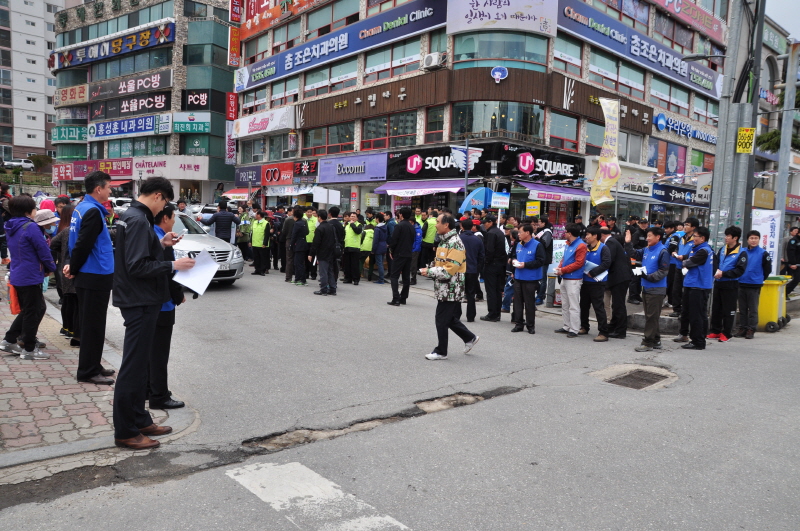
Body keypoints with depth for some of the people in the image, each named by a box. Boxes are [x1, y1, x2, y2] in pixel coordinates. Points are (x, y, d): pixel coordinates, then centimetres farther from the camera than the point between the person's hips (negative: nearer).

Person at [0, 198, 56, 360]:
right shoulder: (31, 227, -18)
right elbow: (43, 250, -16)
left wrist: (44, 267, 14)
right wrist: (51, 268, 1)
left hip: (17, 275, 9)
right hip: (30, 276, -9)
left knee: (27, 310, 22)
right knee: (32, 312, 2)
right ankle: (29, 349, 8)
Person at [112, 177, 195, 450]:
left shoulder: (131, 216, 12)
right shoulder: (138, 220, -19)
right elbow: (137, 266, -24)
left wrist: (161, 243, 9)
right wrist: (173, 265, -18)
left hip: (140, 301, 11)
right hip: (140, 303, -11)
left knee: (139, 365, 17)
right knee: (133, 366, -2)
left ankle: (140, 421, 29)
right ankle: (125, 432, 8)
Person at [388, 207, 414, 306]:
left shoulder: (399, 226, -12)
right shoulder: (412, 227, 9)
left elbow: (394, 240, -14)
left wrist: (391, 250, 1)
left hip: (399, 254, -7)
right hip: (408, 255, 7)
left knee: (395, 276, -3)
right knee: (406, 277, 11)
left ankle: (396, 299, -10)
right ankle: (403, 298, 16)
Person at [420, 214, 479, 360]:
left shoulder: (455, 243, -18)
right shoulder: (444, 240, 14)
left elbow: (449, 270, -24)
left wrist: (429, 271, -17)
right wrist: (429, 269, 4)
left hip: (450, 290, -10)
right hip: (444, 289, 10)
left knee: (442, 320, 0)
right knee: (450, 319, 18)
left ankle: (441, 351, 14)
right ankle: (470, 338, 33)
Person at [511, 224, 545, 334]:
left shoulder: (537, 245, -9)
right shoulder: (519, 245, 12)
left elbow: (540, 261, -14)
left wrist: (525, 265, -18)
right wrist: (514, 261, 3)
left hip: (530, 279, -6)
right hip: (518, 278, 6)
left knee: (529, 303, 1)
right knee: (518, 302, 8)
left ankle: (530, 325, 13)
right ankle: (519, 324, 18)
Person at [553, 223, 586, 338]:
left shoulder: (580, 246, -14)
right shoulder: (568, 244, 14)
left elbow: (579, 263, -18)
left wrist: (563, 270, -17)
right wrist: (559, 268, 1)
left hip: (574, 280, -9)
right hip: (564, 279, 9)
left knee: (573, 306, -5)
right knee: (565, 305, 15)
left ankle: (574, 330, 0)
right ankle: (567, 327, 24)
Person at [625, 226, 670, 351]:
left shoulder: (663, 252, -12)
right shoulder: (646, 250, 9)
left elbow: (663, 271, -15)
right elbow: (634, 254, 22)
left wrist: (648, 277, -24)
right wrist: (628, 243, 9)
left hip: (657, 290, -8)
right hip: (646, 288, 8)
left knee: (652, 316, -3)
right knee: (650, 316, 14)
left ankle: (648, 342, 2)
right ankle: (656, 341, 24)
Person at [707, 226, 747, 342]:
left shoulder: (741, 253, -9)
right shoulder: (722, 249, 9)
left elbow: (740, 270, -14)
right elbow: (715, 261, 11)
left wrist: (723, 274, -19)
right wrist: (717, 271, -8)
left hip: (730, 286, -6)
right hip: (718, 283, 6)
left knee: (729, 311, 2)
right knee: (716, 309, 12)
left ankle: (726, 333, 11)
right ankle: (715, 331, 22)